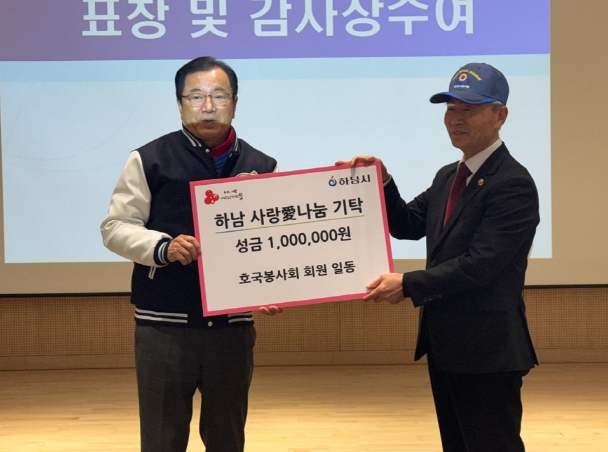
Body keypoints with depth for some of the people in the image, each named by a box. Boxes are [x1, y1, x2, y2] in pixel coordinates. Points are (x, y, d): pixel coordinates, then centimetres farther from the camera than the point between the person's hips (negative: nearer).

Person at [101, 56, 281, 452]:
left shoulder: (260, 166, 9)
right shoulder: (150, 160, -1)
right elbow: (116, 226, -1)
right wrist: (163, 247, -19)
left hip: (233, 326, 3)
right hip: (163, 326, -2)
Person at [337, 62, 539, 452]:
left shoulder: (513, 184, -17)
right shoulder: (448, 176, 13)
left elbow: (479, 265, -23)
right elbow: (408, 225, 15)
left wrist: (409, 285, -22)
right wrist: (382, 181, -1)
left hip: (486, 350, -9)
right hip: (445, 346, 9)